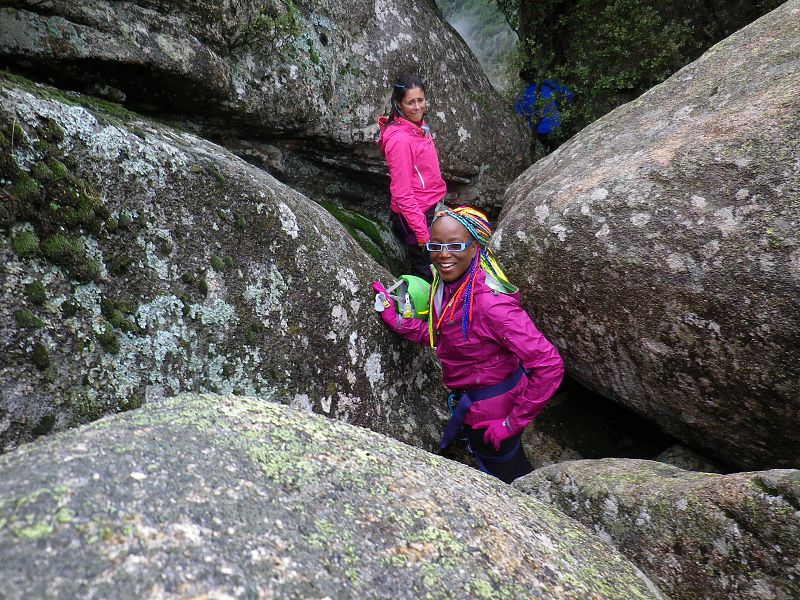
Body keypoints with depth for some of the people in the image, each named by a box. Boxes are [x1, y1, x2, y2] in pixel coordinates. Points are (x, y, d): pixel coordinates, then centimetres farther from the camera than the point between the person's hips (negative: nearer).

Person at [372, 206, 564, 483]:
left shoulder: (490, 302, -34)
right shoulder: (445, 285, -8)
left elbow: (549, 366, -34)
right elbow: (435, 334, 6)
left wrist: (513, 423, -26)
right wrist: (393, 318, -6)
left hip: (492, 411, -8)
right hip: (467, 399, 8)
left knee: (508, 482, 17)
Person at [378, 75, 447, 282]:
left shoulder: (419, 125, 3)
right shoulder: (400, 139, -24)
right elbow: (402, 193, -23)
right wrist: (422, 232, -21)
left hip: (430, 206, 9)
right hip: (415, 214, -9)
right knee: (425, 273, 4)